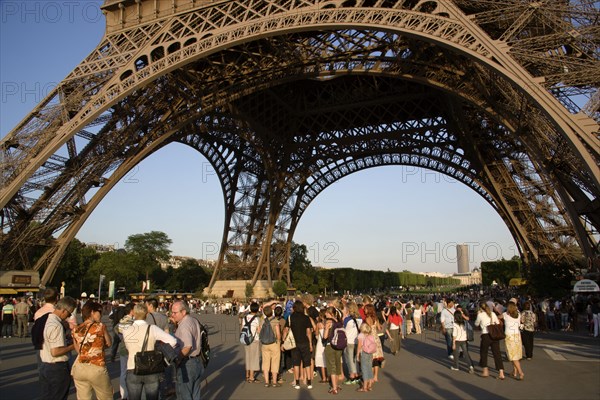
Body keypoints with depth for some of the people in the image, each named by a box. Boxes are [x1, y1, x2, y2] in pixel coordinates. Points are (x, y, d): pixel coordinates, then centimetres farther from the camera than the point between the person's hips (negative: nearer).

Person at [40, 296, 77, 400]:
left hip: (44, 365, 9)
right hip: (57, 368, -8)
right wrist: (72, 346, -14)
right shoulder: (57, 326, -24)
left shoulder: (45, 320, 5)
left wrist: (65, 337, 10)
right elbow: (55, 352, -26)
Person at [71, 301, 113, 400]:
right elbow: (108, 344, 5)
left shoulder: (76, 330, 5)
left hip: (79, 369, 5)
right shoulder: (100, 326, -8)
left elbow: (78, 350, 12)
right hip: (96, 369, -4)